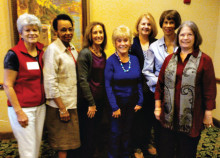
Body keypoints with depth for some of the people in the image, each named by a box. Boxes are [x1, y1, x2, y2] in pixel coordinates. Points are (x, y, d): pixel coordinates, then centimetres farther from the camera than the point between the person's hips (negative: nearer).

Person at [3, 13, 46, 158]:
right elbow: (7, 86, -11)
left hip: (40, 107, 6)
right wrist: (19, 112, -13)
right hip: (23, 108, -5)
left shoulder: (41, 53, 6)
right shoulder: (14, 54, -11)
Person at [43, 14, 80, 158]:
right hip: (60, 105, -7)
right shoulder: (53, 49, -14)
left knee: (70, 144, 19)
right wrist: (62, 108, -17)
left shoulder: (73, 49, 10)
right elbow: (50, 82, -18)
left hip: (73, 104, 7)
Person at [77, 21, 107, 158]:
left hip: (100, 100, 7)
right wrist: (91, 103, -14)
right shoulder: (85, 53, -13)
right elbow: (83, 80, -16)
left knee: (97, 130, 18)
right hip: (88, 101, -6)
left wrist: (103, 99, 9)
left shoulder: (103, 54, 8)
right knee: (88, 134, 6)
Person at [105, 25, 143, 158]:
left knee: (128, 132, 18)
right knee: (116, 133, 9)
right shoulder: (111, 61, -12)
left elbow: (139, 82, 6)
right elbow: (108, 86, -13)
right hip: (118, 102, -4)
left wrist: (140, 102, 0)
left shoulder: (135, 59, 0)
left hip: (132, 102, 4)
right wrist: (115, 107, -14)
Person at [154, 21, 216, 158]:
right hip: (169, 116, 3)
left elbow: (210, 90, -4)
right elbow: (160, 84, 9)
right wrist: (158, 107, 7)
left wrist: (208, 114, -4)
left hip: (191, 118, -3)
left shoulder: (204, 60, -4)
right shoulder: (170, 59, 8)